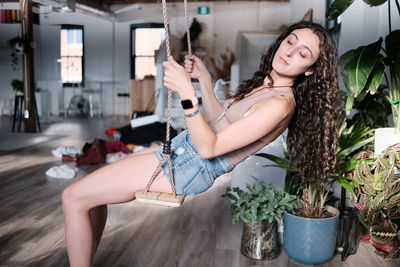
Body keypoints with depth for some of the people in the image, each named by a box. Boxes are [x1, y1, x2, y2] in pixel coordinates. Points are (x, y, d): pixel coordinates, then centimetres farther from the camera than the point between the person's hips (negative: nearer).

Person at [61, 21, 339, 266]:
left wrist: (187, 93, -30)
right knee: (91, 191, 15)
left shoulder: (281, 104, -20)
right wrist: (204, 78, 12)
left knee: (74, 197, -8)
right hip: (182, 147, 10)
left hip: (192, 166, -10)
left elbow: (209, 147, -24)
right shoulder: (266, 84, 9)